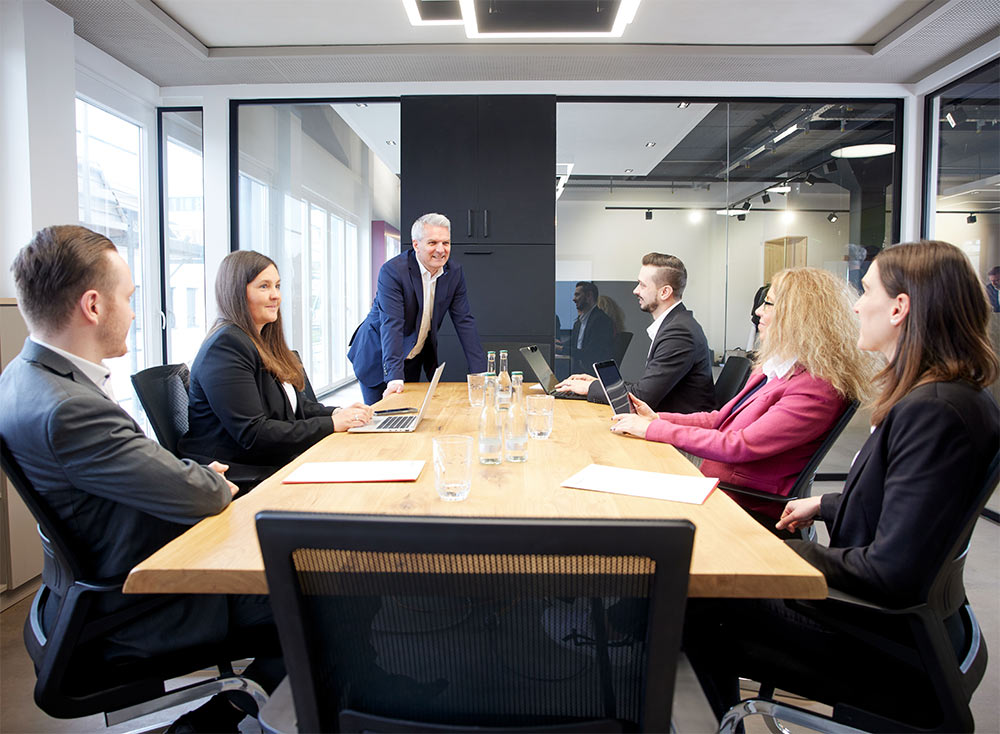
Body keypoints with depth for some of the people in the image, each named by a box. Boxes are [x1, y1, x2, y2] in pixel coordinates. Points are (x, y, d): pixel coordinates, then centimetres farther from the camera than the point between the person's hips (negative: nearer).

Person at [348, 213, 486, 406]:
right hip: (379, 357, -4)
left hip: (414, 359, 5)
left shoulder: (454, 273, -6)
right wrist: (395, 377, -39)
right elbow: (391, 324, -30)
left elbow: (465, 321, -5)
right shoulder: (392, 271, -23)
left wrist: (480, 374, -12)